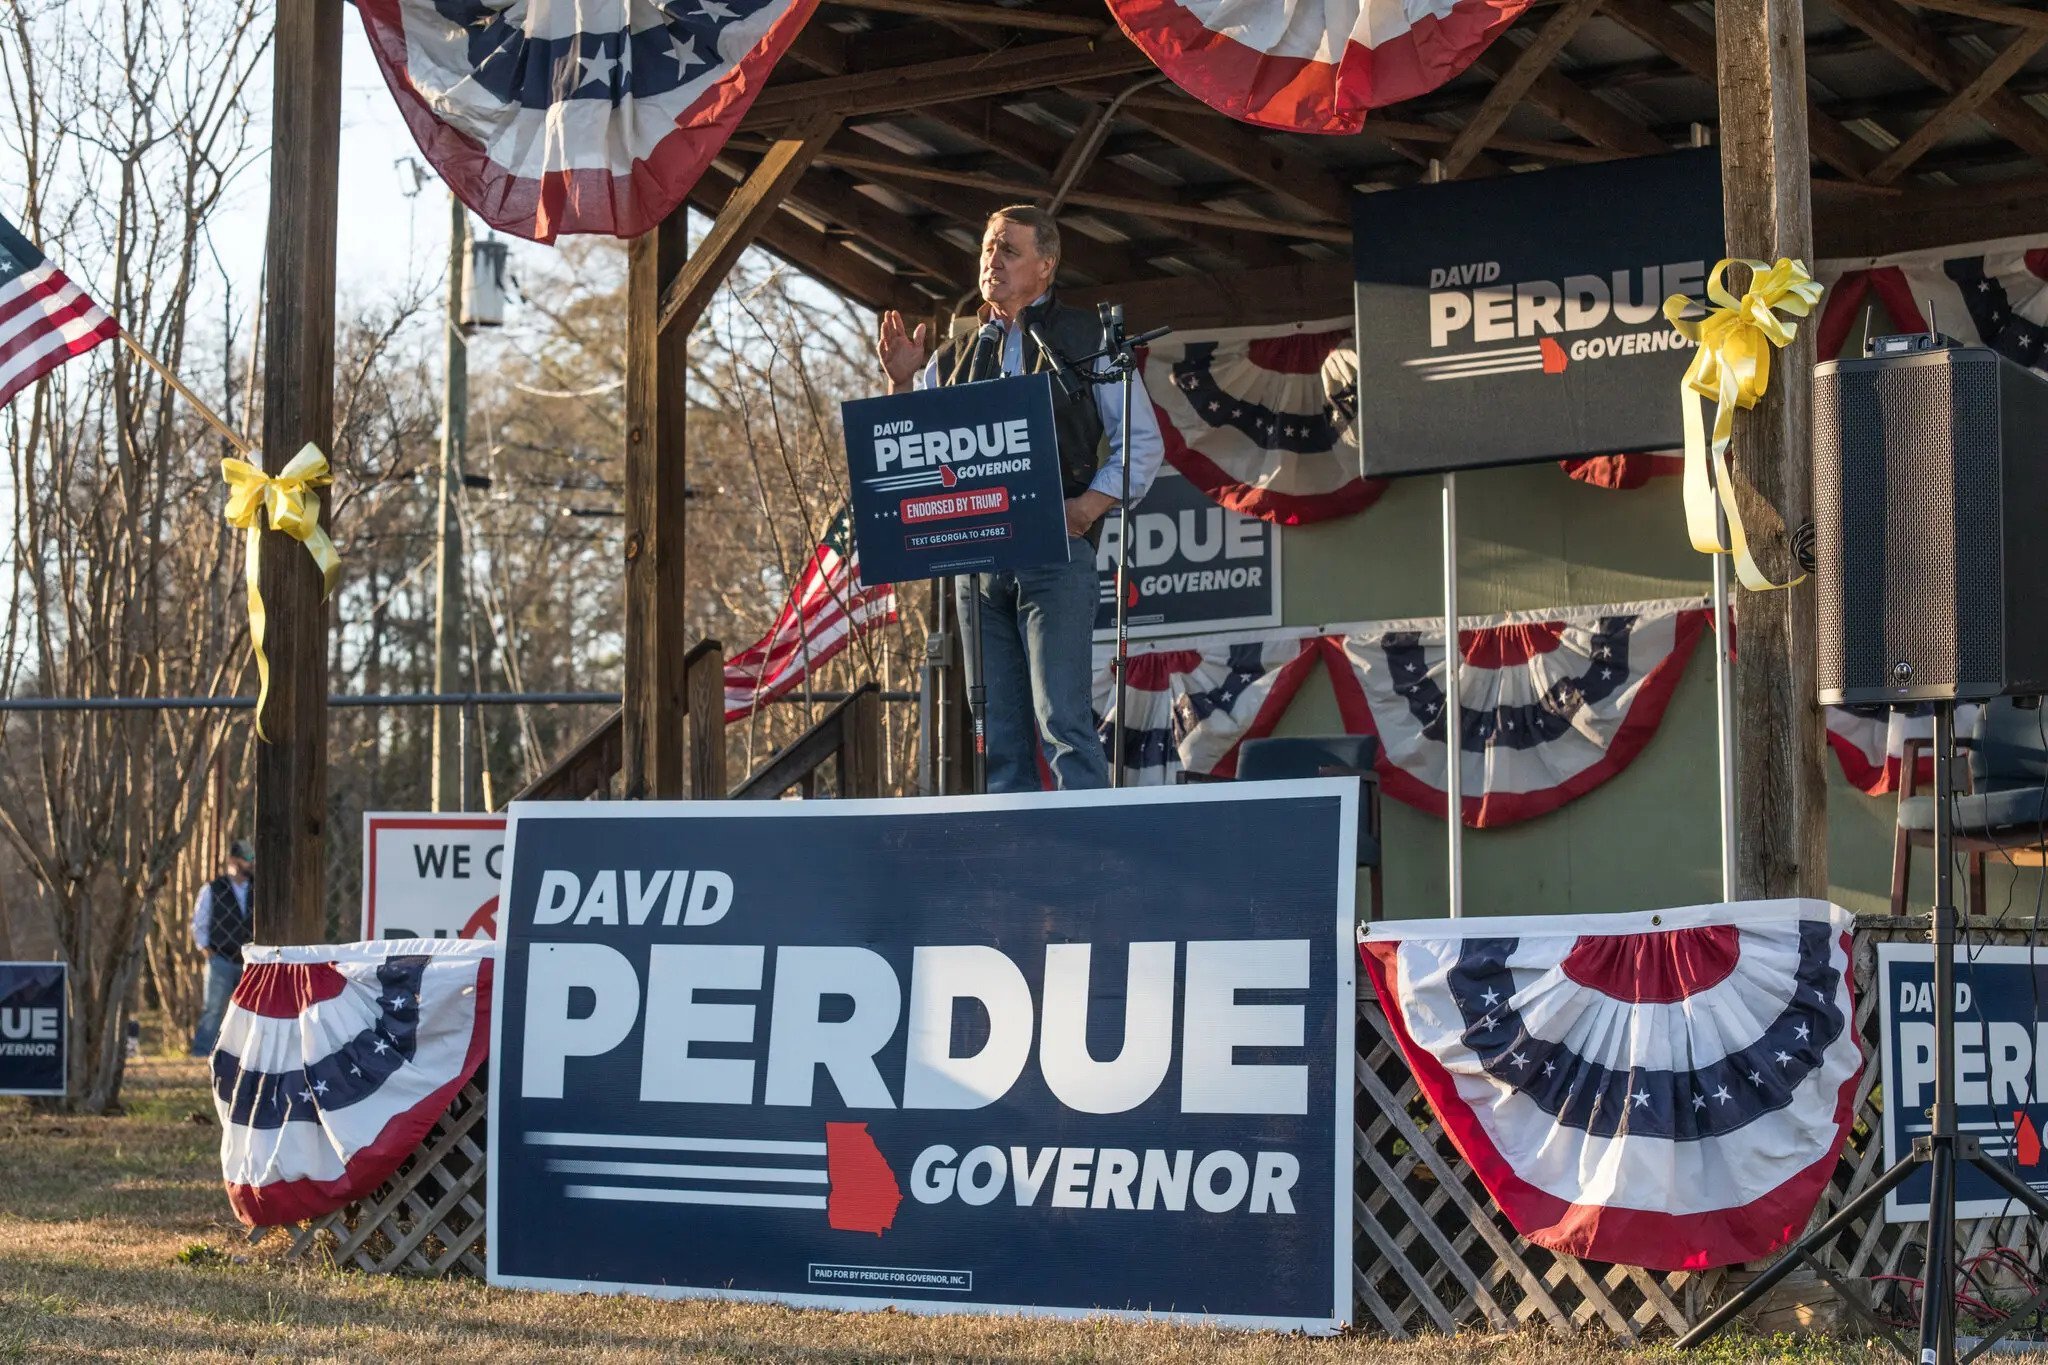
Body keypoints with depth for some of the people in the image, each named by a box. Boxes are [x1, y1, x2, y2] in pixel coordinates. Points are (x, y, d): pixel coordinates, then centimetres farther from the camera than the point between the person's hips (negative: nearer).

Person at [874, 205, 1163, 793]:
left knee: (1064, 722, -13)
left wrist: (1087, 508, -9)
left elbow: (1142, 442, 5)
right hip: (975, 560, 4)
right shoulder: (953, 357, 18)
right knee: (997, 735, 4)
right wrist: (901, 382, 0)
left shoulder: (1085, 339, 8)